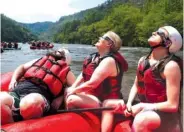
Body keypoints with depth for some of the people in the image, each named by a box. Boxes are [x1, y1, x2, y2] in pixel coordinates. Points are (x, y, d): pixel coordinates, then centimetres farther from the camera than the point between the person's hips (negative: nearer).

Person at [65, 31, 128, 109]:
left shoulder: (109, 61, -23)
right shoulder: (96, 57, 8)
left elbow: (92, 84, -28)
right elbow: (83, 74, 10)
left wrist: (74, 90, -15)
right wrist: (72, 88, -3)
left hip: (105, 101, -10)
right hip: (95, 94, 10)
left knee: (71, 100, -26)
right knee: (68, 91, 11)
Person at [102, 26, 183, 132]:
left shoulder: (171, 65, -20)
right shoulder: (143, 60, 4)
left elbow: (172, 105, -21)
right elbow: (136, 86, 13)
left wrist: (142, 106, -18)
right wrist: (129, 103, -5)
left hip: (165, 115, -8)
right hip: (144, 108, 8)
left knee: (141, 120, -38)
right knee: (108, 104, 5)